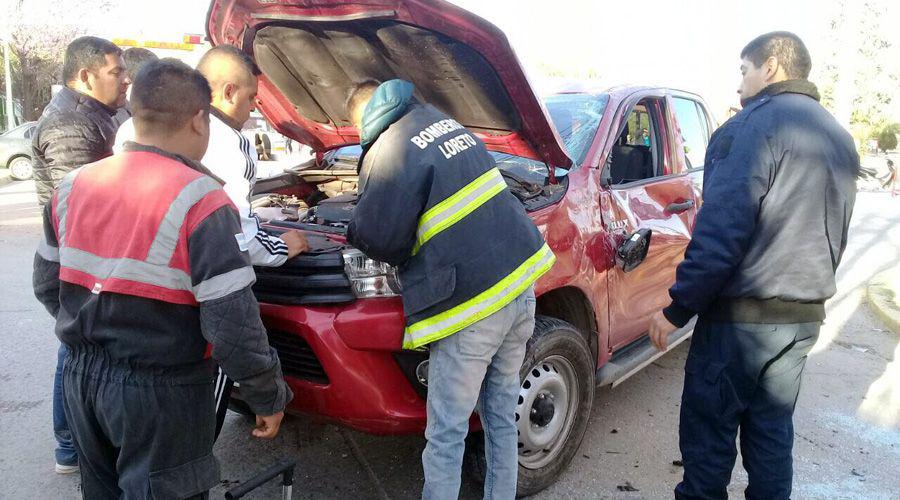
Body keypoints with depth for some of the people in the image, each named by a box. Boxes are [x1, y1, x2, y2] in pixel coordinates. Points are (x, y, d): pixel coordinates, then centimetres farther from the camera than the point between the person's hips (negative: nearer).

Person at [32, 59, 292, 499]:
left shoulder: (73, 186, 1)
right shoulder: (198, 199, -20)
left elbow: (47, 285, 12)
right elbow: (233, 324, -22)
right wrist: (270, 397, -10)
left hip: (83, 377, 7)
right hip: (160, 390, -6)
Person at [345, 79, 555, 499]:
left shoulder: (392, 149, -10)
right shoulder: (446, 123, 15)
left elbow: (377, 236, -14)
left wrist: (354, 230, 9)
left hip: (471, 303, -8)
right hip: (521, 280, 9)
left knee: (446, 433, 6)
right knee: (502, 414, 21)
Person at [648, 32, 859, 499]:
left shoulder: (754, 127, -14)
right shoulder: (839, 138, 13)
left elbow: (720, 233, -21)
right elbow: (832, 235, 20)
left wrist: (676, 308, -15)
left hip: (741, 317, -8)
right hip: (804, 318, 8)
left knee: (709, 434, 3)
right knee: (772, 433, 19)